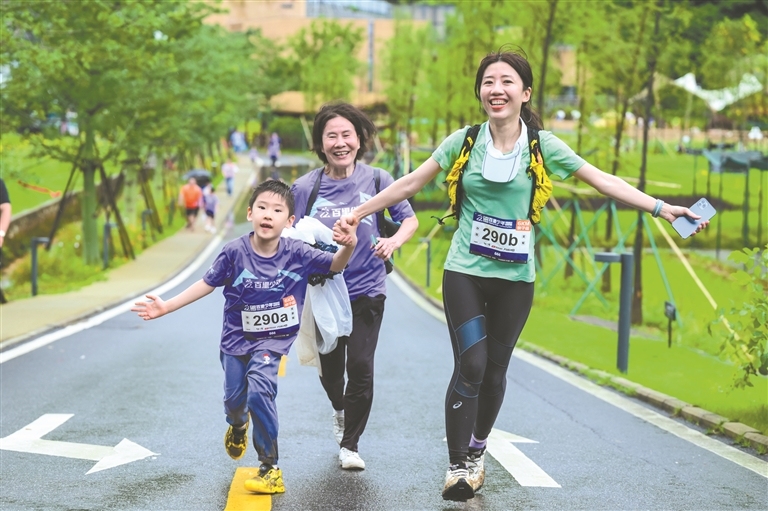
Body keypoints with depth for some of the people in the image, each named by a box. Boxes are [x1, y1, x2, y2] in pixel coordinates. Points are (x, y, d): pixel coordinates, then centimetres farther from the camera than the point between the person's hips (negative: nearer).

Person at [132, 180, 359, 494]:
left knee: (259, 390, -24)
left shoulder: (297, 253, -15)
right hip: (237, 337, 2)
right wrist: (165, 307, -7)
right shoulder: (235, 252, -15)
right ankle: (238, 426, 54)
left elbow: (335, 265, -7)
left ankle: (270, 468, -11)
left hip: (273, 339, -2)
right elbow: (207, 284, -5)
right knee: (234, 399, 13)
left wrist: (348, 247, -30)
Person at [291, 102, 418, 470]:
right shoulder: (305, 187, -6)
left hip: (366, 290, -1)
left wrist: (394, 241, -20)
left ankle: (350, 444, 12)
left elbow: (410, 219, 1)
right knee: (329, 367, 15)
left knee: (361, 368, -7)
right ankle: (340, 412, 49)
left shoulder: (376, 180, -7)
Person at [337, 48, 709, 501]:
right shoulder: (463, 143, -1)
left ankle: (478, 449, 34)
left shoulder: (543, 146, -2)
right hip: (465, 273, -1)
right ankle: (458, 468, -3)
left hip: (515, 277, 1)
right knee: (470, 366, -12)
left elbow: (604, 181, -3)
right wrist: (359, 212, 7)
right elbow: (410, 184, 7)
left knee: (495, 369, 9)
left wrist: (661, 208, -9)